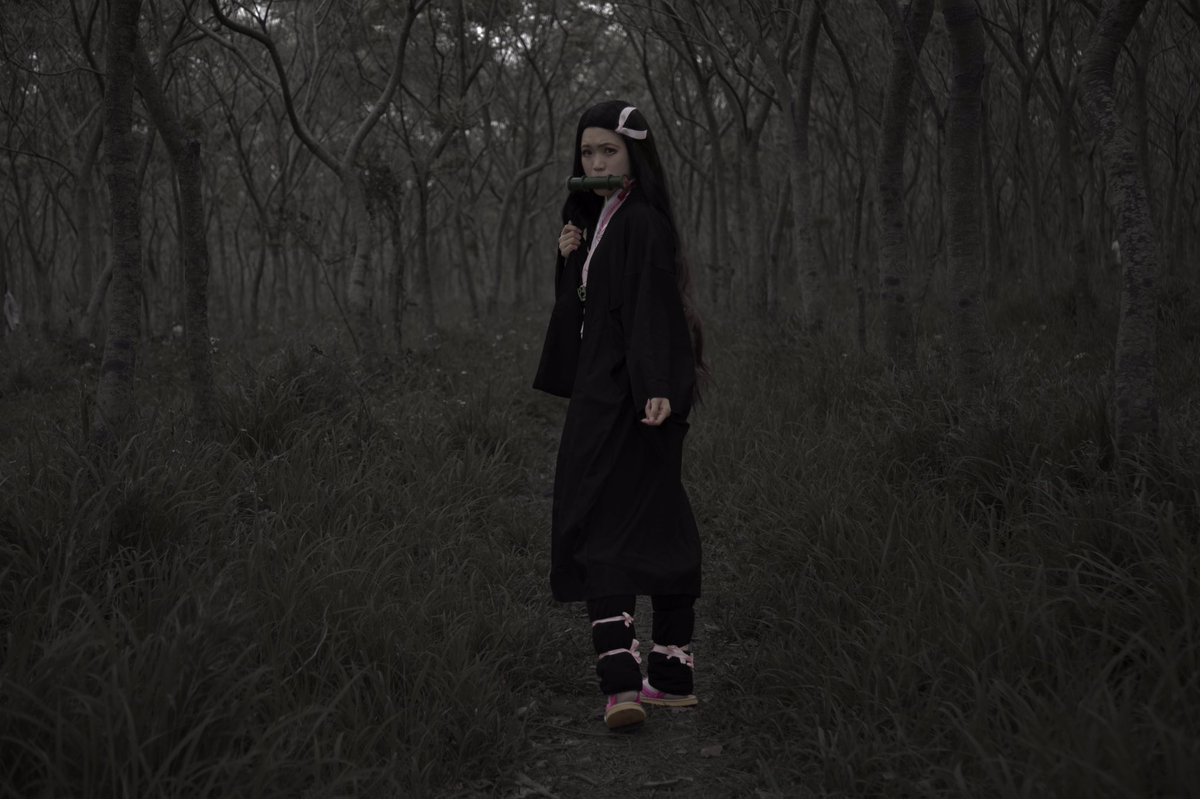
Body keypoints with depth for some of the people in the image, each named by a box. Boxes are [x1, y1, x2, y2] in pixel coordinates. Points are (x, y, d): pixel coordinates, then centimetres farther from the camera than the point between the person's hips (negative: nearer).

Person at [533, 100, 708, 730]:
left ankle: (620, 675, -20)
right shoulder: (601, 218, 17)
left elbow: (654, 305, -22)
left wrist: (657, 387, -31)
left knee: (599, 529, -13)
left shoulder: (643, 222, -12)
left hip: (628, 395, -10)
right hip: (605, 389, 10)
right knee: (656, 526, 10)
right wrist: (570, 259, 2)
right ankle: (673, 675, 16)